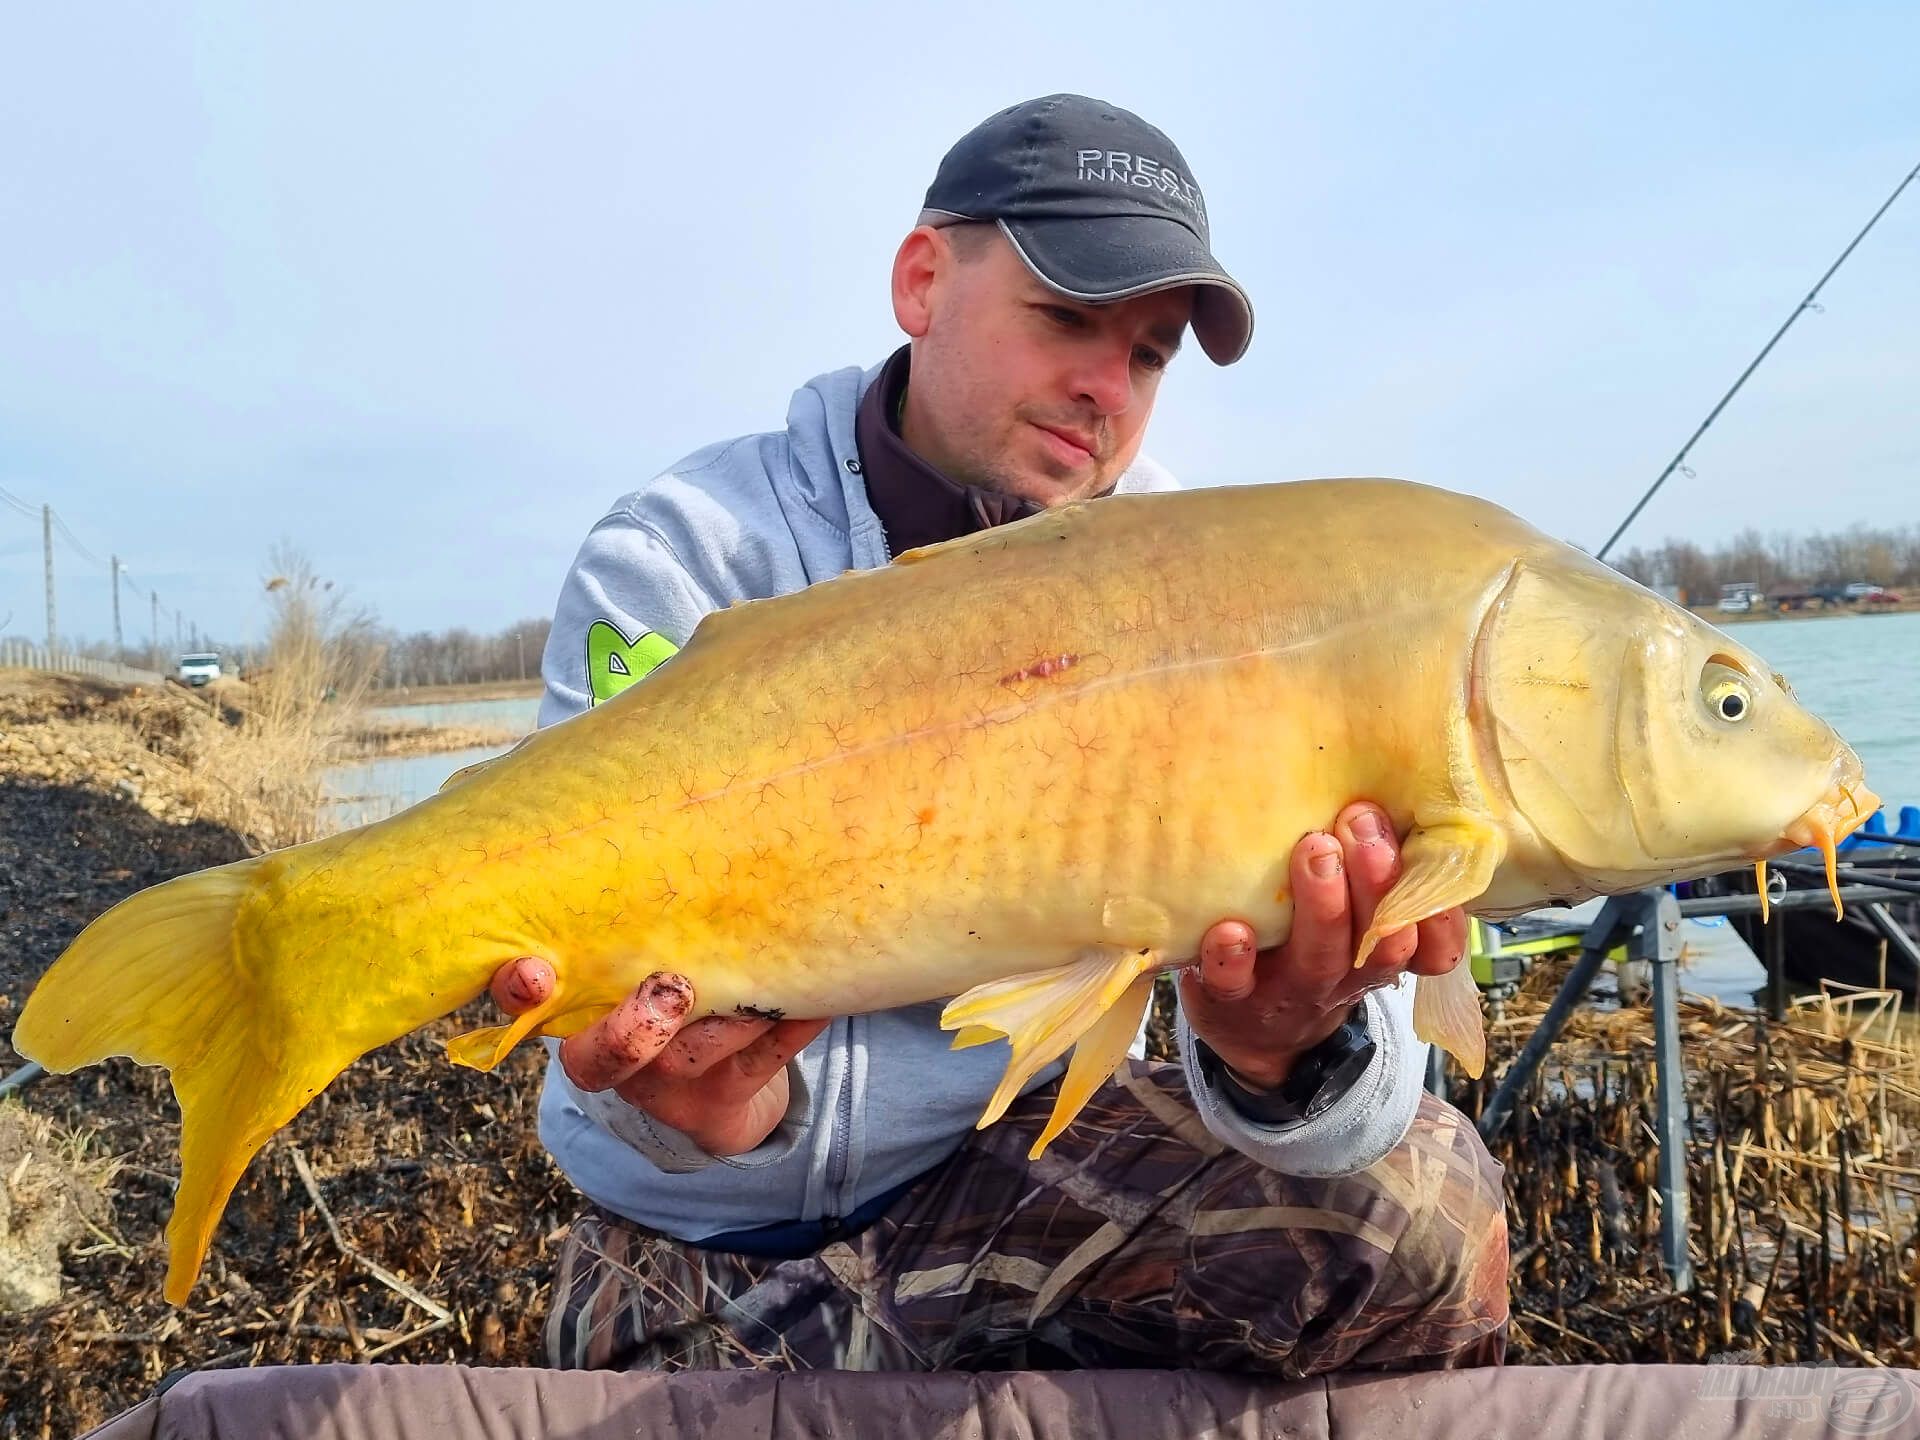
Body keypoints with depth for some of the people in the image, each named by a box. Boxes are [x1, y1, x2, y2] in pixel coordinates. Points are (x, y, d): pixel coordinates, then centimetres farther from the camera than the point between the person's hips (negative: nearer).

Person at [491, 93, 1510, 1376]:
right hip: (710, 1253, 0)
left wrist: (1289, 1054, -43)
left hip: (1025, 1154, 1)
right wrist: (714, 1107, -46)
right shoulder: (685, 561, -13)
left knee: (1416, 1201, -20)